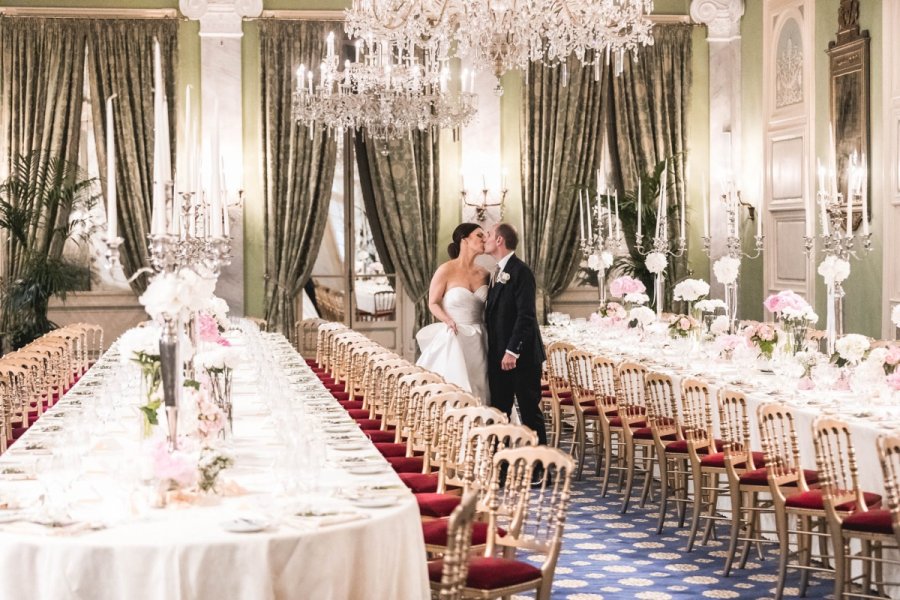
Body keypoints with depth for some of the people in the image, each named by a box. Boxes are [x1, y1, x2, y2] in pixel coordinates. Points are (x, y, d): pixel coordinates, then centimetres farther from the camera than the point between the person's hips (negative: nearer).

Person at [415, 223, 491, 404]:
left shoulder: (484, 273, 7)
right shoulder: (446, 271, -6)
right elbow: (433, 303, -1)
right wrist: (448, 320, -17)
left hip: (478, 341, 5)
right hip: (453, 339, -4)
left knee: (478, 388, 4)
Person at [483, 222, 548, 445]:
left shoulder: (520, 271, -12)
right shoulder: (498, 272, 16)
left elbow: (526, 315, -19)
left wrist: (513, 351, -22)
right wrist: (494, 351, 12)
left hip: (521, 356, -9)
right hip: (498, 356, 9)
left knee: (530, 410, -2)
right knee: (498, 411, 9)